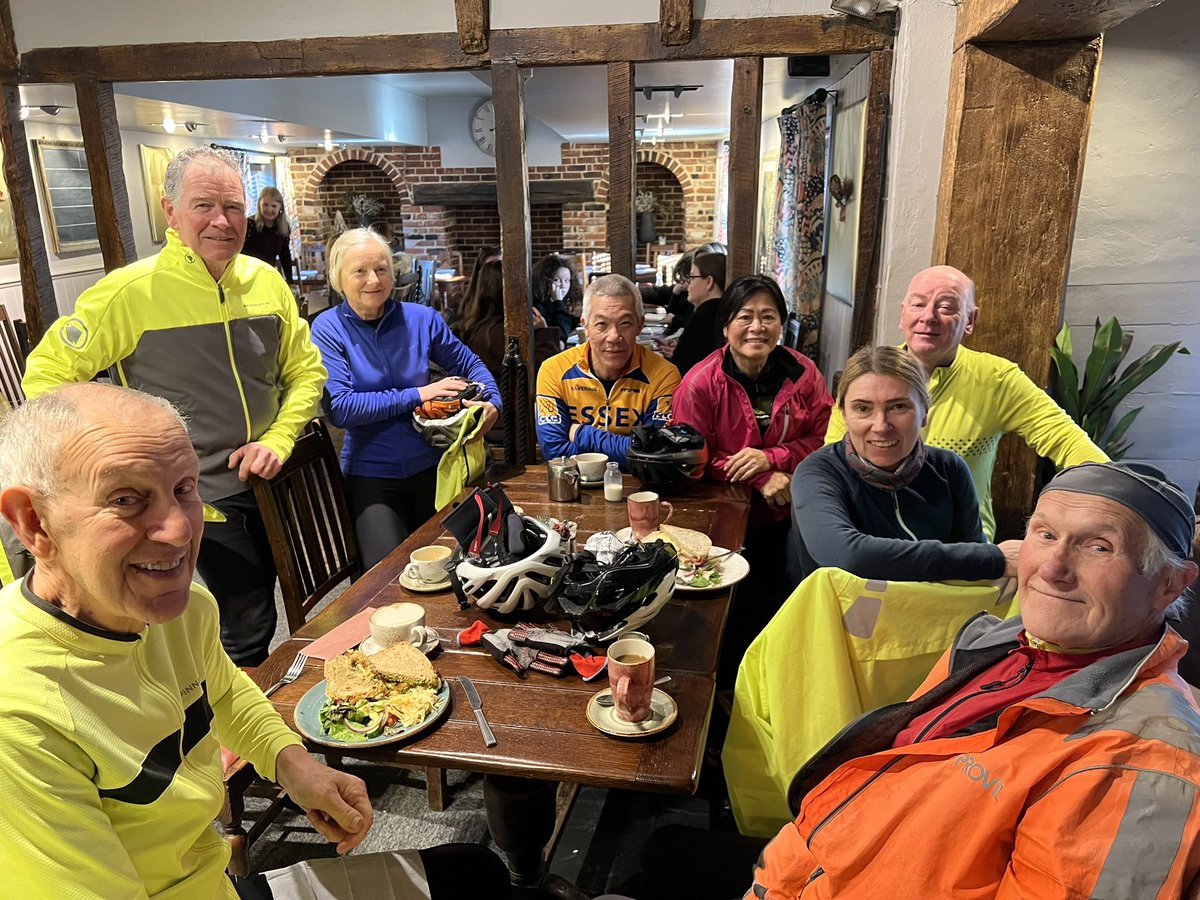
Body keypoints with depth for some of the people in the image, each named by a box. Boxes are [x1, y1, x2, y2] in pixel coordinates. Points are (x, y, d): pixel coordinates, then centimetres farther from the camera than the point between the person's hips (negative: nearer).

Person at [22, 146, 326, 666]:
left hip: (270, 486, 5)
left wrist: (278, 439, -8)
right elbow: (47, 377, -8)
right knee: (247, 640, 2)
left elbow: (306, 369, 7)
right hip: (201, 501, -5)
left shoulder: (266, 281, 0)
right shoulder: (131, 292, -14)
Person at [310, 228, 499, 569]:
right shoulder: (328, 329, -8)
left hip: (430, 464, 3)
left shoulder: (421, 318, -2)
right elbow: (338, 407, -18)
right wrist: (416, 395, -18)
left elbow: (468, 364, 12)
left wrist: (492, 401, -8)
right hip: (371, 474, -2)